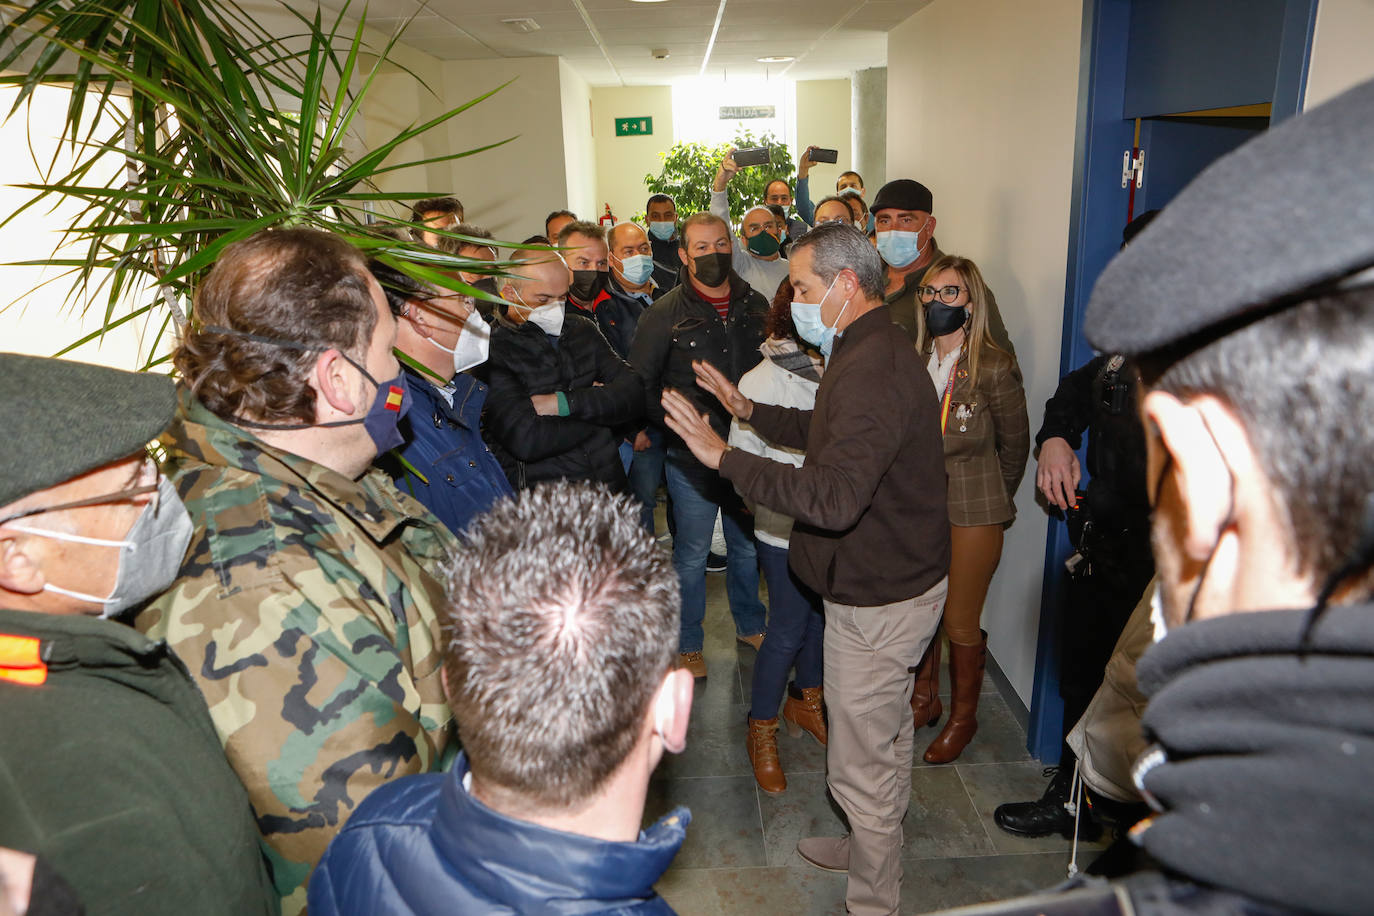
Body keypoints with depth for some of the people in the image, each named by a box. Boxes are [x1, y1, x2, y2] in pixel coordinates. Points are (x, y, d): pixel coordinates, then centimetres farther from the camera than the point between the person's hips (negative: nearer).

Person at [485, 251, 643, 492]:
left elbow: (634, 396, 4)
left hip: (610, 484, 4)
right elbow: (525, 440, -18)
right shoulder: (492, 350, -7)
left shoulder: (583, 330, 13)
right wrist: (599, 403, -3)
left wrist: (564, 403, -11)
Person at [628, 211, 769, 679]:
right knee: (691, 555, 8)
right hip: (692, 458, -3)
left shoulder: (755, 306, 5)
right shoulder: (664, 314, -6)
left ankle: (750, 624, 40)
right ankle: (687, 644, 27)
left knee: (748, 546, 18)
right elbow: (641, 386, -5)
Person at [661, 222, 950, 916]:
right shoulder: (875, 351, 8)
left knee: (861, 766, 5)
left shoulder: (870, 370, -28)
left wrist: (724, 456, -32)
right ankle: (873, 848, 49)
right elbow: (832, 436, 20)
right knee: (885, 733, 27)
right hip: (894, 579, 11)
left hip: (877, 597, -11)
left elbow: (834, 498, -37)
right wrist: (750, 411, 13)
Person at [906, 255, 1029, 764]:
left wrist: (990, 501, 12)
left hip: (974, 514, -4)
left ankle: (963, 716, 30)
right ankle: (923, 700, 36)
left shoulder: (995, 368, -12)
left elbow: (1014, 445, 1)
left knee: (960, 622, 6)